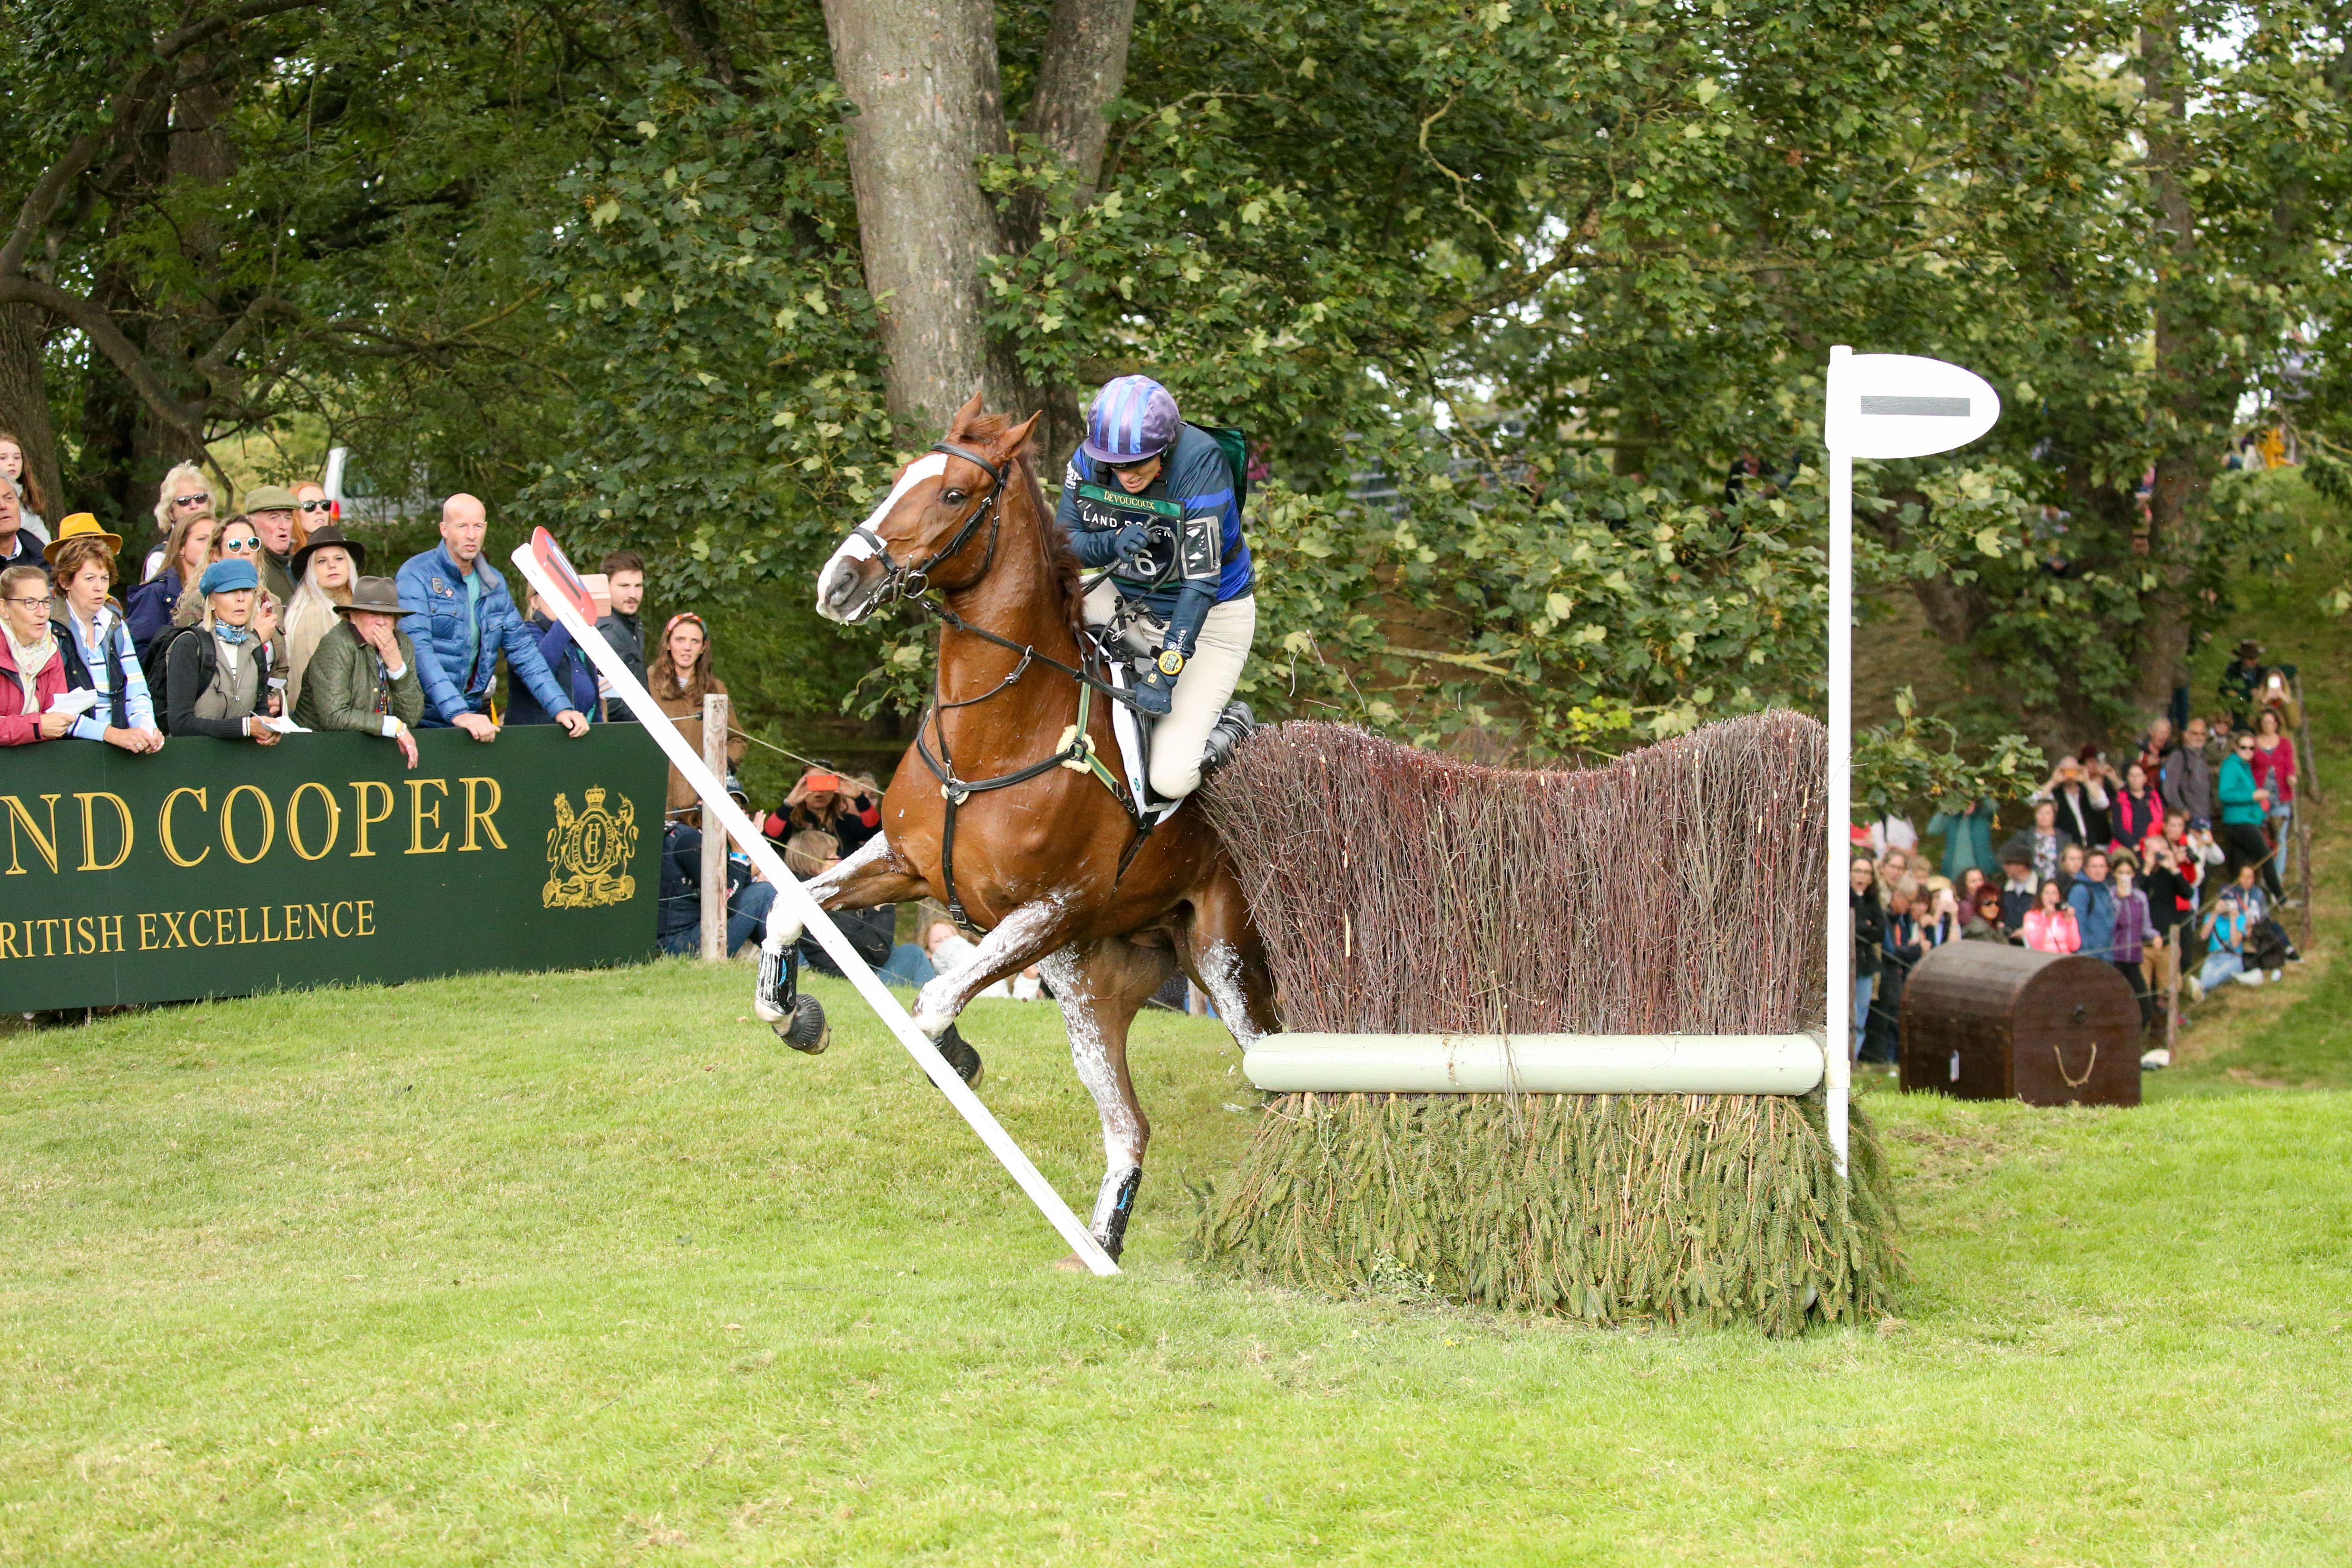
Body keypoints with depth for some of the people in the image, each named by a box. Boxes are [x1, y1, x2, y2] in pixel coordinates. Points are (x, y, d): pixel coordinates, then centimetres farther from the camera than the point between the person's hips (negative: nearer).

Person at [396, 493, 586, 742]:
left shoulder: (494, 583, 11)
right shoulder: (417, 575, -8)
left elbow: (522, 649, 12)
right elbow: (418, 651, -19)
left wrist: (561, 708, -1)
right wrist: (458, 713, -29)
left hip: (473, 716, 5)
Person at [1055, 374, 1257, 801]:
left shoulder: (1200, 465, -30)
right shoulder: (1088, 461, -15)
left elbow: (1201, 580, -32)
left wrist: (1167, 669, -39)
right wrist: (1112, 545, -32)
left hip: (1210, 617, -6)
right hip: (1129, 601, 6)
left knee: (1170, 781, -17)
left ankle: (1232, 722, 13)